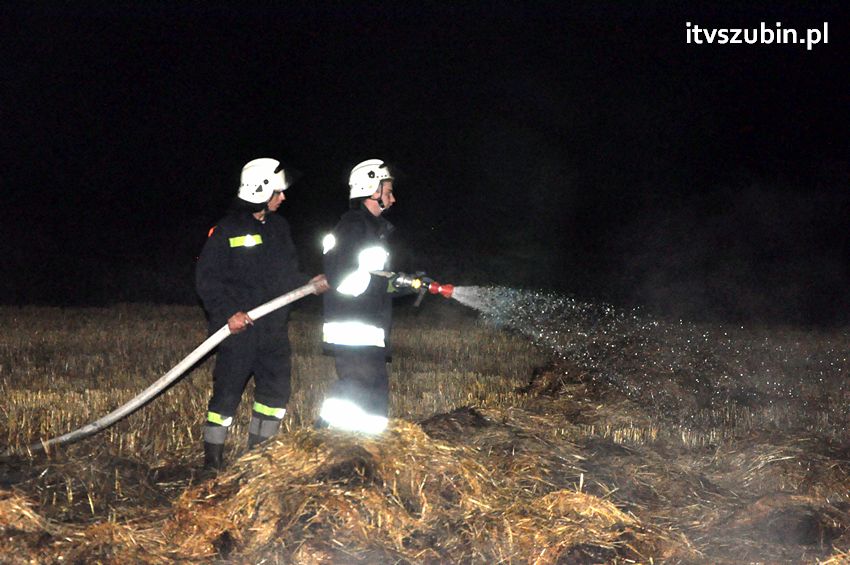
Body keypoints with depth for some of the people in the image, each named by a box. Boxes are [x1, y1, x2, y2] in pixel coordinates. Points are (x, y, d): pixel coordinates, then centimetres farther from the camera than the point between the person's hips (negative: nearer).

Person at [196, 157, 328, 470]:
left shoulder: (279, 227, 13)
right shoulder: (227, 230, -8)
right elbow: (206, 278, -10)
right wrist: (228, 312, -20)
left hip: (273, 329, 7)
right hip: (239, 328, -7)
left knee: (276, 390, 10)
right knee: (227, 393, -3)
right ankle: (213, 461, 9)